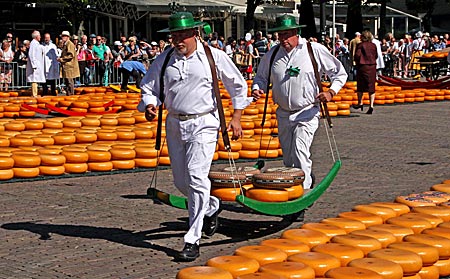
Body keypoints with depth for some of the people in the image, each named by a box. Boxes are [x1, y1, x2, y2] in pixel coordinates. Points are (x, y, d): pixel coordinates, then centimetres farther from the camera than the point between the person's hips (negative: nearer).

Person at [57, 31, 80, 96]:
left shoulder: (70, 44, -11)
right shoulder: (65, 44, 18)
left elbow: (71, 55, -19)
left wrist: (61, 59, -15)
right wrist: (60, 58, 10)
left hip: (69, 66, -10)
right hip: (66, 66, 10)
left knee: (69, 81, -7)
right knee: (66, 81, 12)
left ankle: (70, 94, -4)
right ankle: (68, 94, 18)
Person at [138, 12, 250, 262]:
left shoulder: (214, 56, -3)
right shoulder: (164, 60, 4)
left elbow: (238, 85, 8)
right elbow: (149, 88, 12)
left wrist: (236, 118, 4)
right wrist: (150, 105, -10)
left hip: (203, 124, -5)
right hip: (175, 125, 5)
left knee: (196, 177, -17)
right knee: (181, 181, 11)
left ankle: (193, 241, -12)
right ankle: (212, 207, 42)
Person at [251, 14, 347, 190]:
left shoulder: (315, 50, -6)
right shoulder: (272, 54, 3)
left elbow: (340, 73, 2)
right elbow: (261, 77, 18)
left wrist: (331, 92, -15)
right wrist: (257, 89, -4)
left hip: (307, 113, -5)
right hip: (283, 114, 5)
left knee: (300, 152, -21)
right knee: (287, 159, 13)